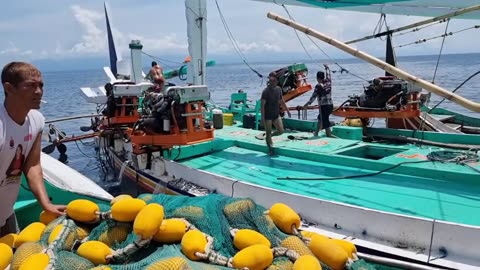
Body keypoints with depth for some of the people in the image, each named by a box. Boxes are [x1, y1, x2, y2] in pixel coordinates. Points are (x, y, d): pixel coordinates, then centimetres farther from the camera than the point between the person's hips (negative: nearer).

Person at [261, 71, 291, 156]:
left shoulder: (279, 89, 3)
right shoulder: (266, 91, -14)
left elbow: (281, 101, 17)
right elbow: (262, 105, -14)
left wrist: (287, 110, 18)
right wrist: (262, 117, -19)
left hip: (276, 114, 5)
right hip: (268, 116, -5)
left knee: (281, 131, -2)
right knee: (268, 133, 3)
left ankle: (270, 136, 27)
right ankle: (270, 149, 17)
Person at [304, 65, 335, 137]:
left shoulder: (318, 86, -13)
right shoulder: (328, 82, 4)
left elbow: (313, 96, -12)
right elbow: (328, 75, 24)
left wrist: (307, 104, -3)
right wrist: (327, 68, 41)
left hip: (323, 106, -7)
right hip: (330, 105, 7)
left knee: (325, 121, 0)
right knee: (320, 118, 23)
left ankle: (329, 134, 2)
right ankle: (316, 132, 30)